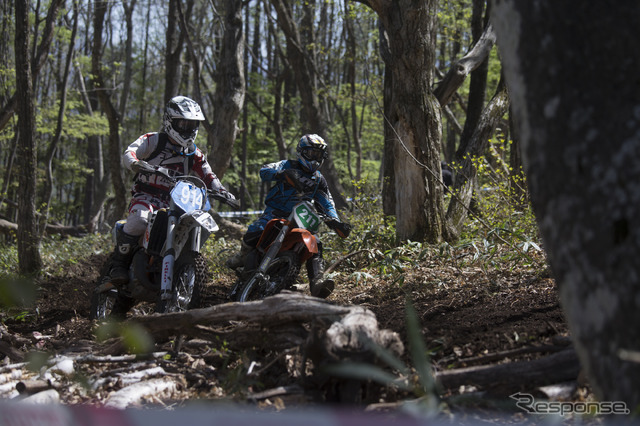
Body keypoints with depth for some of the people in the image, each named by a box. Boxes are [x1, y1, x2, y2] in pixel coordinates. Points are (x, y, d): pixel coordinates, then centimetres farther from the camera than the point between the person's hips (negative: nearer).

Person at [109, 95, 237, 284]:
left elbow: (208, 175, 18)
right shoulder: (153, 140, 0)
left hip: (174, 202, 5)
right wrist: (138, 164, -36)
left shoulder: (194, 154, 15)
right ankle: (119, 263, -22)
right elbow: (129, 152, -12)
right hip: (146, 196, -5)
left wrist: (222, 191, -2)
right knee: (139, 219, -36)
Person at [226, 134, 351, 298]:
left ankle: (317, 284, -27)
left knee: (315, 245, -18)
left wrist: (336, 223, -4)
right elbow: (264, 171, -20)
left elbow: (327, 204, 15)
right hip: (275, 211, -4)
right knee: (253, 233, -28)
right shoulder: (288, 166, -2)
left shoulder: (319, 180, 13)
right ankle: (243, 255, 6)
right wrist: (284, 174, -40)